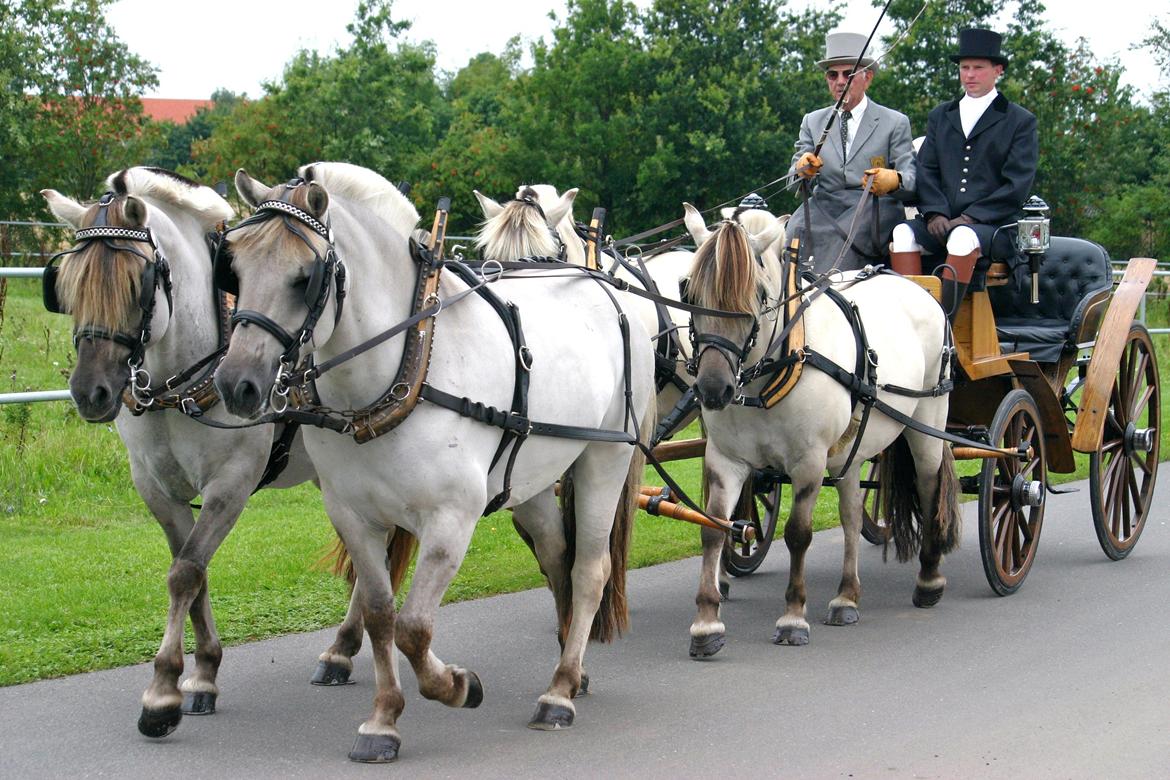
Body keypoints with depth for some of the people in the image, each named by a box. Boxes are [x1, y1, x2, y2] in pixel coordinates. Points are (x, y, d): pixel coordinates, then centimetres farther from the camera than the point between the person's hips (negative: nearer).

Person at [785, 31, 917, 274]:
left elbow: (911, 180, 1)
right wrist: (802, 169, -14)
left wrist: (894, 180, -24)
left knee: (838, 239, -34)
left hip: (875, 211, -3)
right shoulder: (812, 122, 21)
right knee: (798, 231, -31)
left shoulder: (895, 123, 11)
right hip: (823, 208, 3)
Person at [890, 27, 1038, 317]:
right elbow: (926, 170, 13)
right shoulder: (940, 116, 23)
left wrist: (970, 218, -12)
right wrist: (935, 214, -7)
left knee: (963, 238, -38)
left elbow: (1017, 185, -2)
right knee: (903, 233, -27)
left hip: (994, 225, -4)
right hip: (942, 225, 4)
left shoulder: (1021, 121, 8)